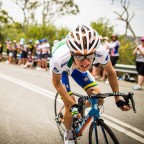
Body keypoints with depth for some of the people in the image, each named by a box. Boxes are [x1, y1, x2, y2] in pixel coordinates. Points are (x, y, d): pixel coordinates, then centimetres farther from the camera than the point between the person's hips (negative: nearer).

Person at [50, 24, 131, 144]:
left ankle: (81, 109, 22)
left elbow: (111, 72, -15)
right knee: (70, 107, -11)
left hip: (76, 67, 3)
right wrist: (73, 105, -25)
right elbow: (56, 83, -22)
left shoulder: (100, 52, -38)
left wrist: (118, 99, -11)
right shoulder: (60, 58, -45)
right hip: (61, 69, -3)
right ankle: (68, 134, 18)